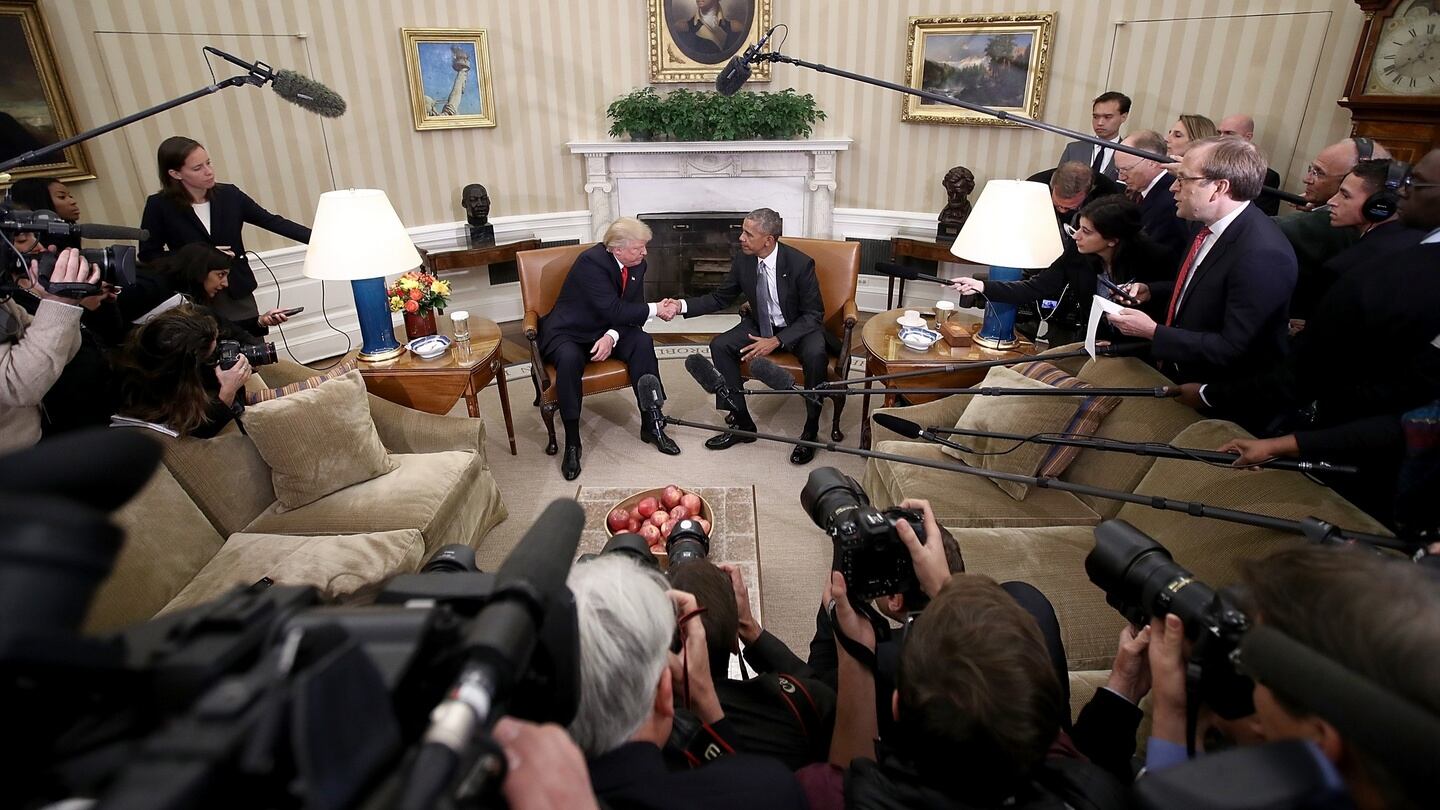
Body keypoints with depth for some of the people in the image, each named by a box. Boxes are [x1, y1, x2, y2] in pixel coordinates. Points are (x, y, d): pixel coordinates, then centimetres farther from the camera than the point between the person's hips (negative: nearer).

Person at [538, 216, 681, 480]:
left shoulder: (637, 265, -2)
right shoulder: (592, 261, -23)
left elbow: (631, 313, -3)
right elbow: (613, 310, -29)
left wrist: (611, 337, -23)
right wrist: (655, 309, -23)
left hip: (606, 331, 6)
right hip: (567, 333, -5)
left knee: (643, 342, -21)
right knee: (570, 358, -37)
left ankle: (650, 425, -14)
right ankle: (572, 443, -25)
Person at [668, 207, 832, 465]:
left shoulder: (800, 263, -23)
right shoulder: (742, 262, -9)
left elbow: (814, 315, -18)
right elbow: (720, 298, 4)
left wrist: (776, 341, -29)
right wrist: (682, 306, -11)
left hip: (799, 328, -5)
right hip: (761, 326, 5)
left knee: (815, 354, -36)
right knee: (720, 345, -17)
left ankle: (810, 429, -15)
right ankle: (742, 422, -7)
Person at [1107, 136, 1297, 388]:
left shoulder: (1263, 256, -26)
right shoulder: (1211, 224, 0)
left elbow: (1232, 350, -25)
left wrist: (1152, 332, -24)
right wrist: (1150, 291, 3)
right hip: (1176, 367, 8)